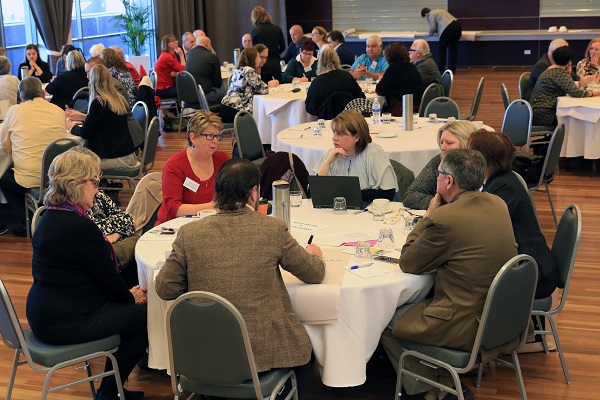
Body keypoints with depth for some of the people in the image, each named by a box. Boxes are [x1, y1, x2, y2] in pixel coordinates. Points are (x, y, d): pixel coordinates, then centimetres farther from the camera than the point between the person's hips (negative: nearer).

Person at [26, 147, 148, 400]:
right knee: (146, 315, 2)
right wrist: (132, 296, 6)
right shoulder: (80, 227, -23)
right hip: (66, 323, -10)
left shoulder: (50, 218, 9)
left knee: (125, 306, 18)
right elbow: (107, 278, -13)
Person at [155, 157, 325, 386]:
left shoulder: (189, 234, -7)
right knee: (305, 352, 28)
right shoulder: (273, 229, -10)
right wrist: (314, 254, 24)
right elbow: (315, 275, 2)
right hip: (264, 353, -2)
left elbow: (164, 289, -1)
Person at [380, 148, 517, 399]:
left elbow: (407, 264, -8)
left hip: (469, 326, -8)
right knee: (419, 298, 28)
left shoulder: (443, 219, -24)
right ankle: (440, 379, 34)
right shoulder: (497, 204, 1)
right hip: (502, 316, 9)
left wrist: (429, 215, -2)